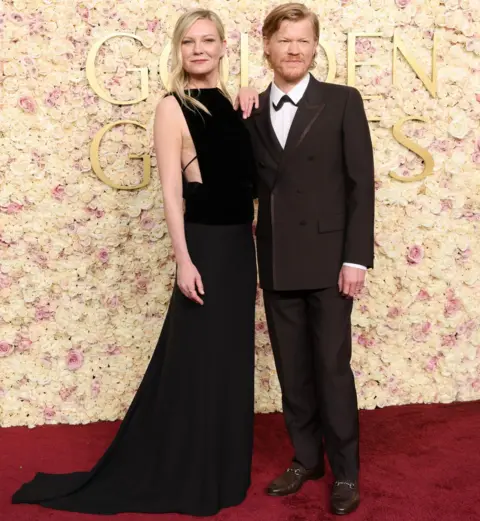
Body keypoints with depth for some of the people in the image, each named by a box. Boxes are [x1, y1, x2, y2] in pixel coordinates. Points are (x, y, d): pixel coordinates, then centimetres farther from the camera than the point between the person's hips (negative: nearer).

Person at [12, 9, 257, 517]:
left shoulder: (230, 104, 10)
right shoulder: (173, 107, -9)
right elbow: (171, 192, -14)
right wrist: (184, 260, -18)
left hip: (239, 245, 7)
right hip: (205, 246, -7)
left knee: (230, 360, 15)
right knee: (195, 362, 2)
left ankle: (221, 470, 32)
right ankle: (184, 478, 20)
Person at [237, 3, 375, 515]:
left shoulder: (342, 102, -2)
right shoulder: (251, 109, 8)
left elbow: (361, 184, -5)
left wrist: (356, 258, -11)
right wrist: (242, 119, -6)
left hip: (328, 259, -4)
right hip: (276, 262, 4)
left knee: (332, 369, 3)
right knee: (292, 370, 12)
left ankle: (345, 472, 19)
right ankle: (306, 458, 28)